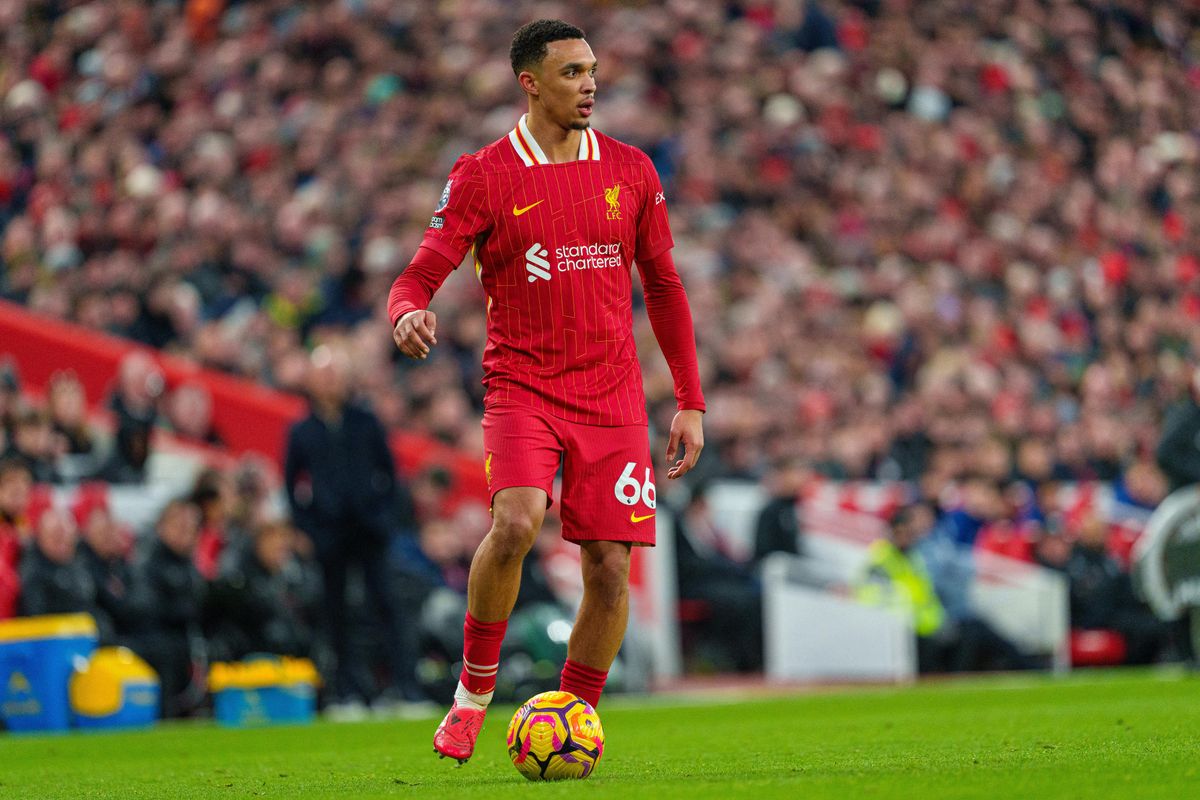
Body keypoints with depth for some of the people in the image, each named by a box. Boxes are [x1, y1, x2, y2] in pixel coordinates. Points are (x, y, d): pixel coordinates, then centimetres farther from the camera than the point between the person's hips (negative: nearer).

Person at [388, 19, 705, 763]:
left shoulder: (630, 171, 8)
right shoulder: (483, 177, -1)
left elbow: (664, 288, 16)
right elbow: (420, 276, -4)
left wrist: (691, 403, 12)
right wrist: (410, 313, -30)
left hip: (612, 395, 3)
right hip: (521, 387, -3)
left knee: (609, 569, -5)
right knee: (516, 523, -28)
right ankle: (474, 690, -8)